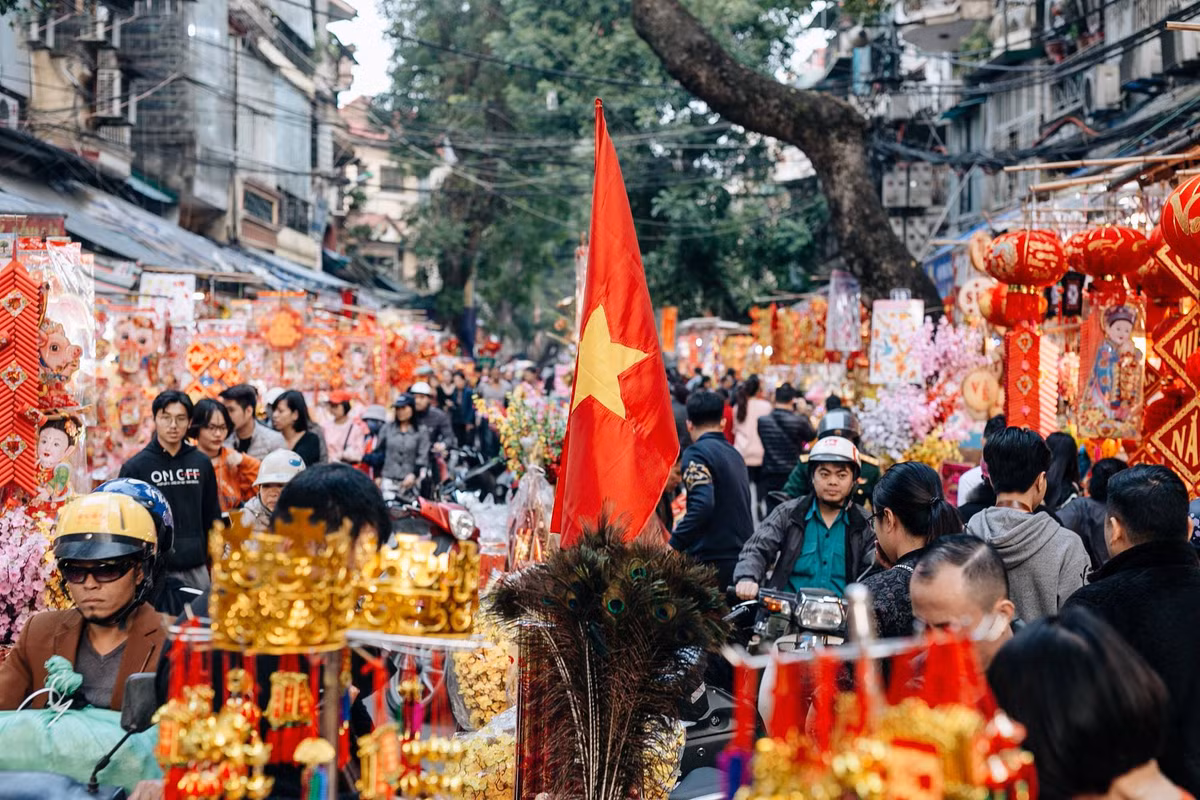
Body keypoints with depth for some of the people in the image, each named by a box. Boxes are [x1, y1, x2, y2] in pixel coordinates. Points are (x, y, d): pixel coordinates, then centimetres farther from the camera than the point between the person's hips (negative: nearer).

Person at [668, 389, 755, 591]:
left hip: (712, 561, -8)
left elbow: (702, 505, -23)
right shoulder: (734, 454, 17)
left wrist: (672, 546, -20)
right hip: (742, 557, 8)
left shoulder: (696, 453, -9)